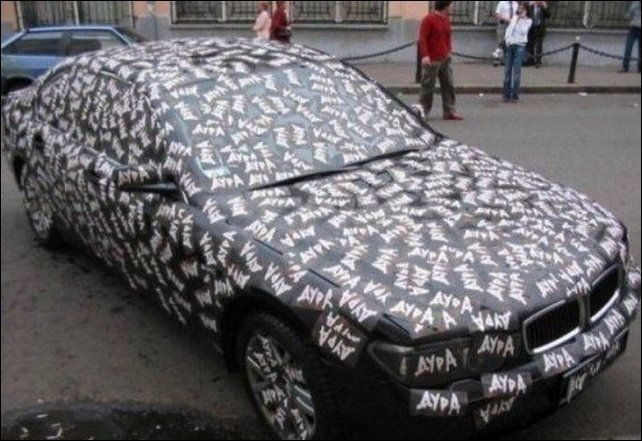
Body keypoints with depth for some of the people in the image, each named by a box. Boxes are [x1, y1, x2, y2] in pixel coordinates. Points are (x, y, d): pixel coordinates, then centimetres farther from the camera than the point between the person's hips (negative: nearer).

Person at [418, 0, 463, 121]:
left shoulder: (446, 19, 13)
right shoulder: (429, 19, -9)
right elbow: (422, 38, -15)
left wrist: (449, 50, 13)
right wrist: (425, 55, -24)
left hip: (445, 59, 7)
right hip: (432, 61, -7)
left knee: (449, 86, 6)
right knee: (428, 87, -2)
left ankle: (449, 112, 11)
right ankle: (422, 112, 6)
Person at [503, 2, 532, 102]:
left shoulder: (528, 21, 4)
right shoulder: (514, 18, 16)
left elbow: (523, 31, -9)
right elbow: (508, 30, 14)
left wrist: (522, 19, -7)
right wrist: (507, 40, -3)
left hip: (520, 46, -4)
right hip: (510, 45, 4)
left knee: (516, 70, -8)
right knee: (508, 70, 3)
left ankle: (515, 96, -7)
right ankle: (507, 94, 9)